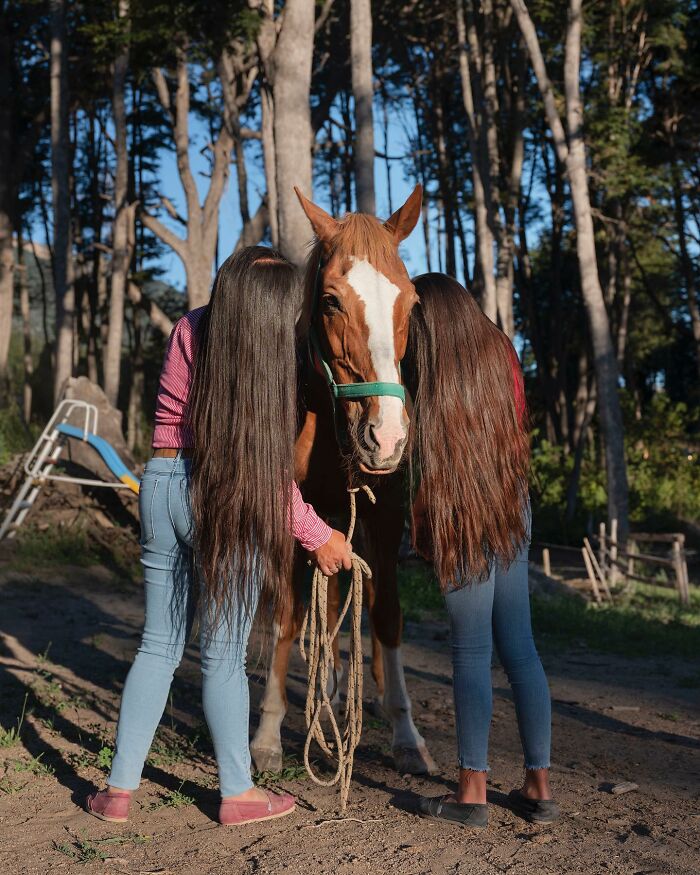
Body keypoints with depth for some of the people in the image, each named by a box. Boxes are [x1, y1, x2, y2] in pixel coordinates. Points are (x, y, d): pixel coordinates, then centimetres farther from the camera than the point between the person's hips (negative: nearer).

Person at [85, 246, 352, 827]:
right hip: (230, 502, -5)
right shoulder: (268, 357, -14)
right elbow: (268, 469, -12)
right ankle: (237, 794, 22)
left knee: (158, 647, 15)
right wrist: (318, 537, -4)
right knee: (224, 655, 6)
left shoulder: (190, 332, 1)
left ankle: (119, 789, 20)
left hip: (162, 483, 5)